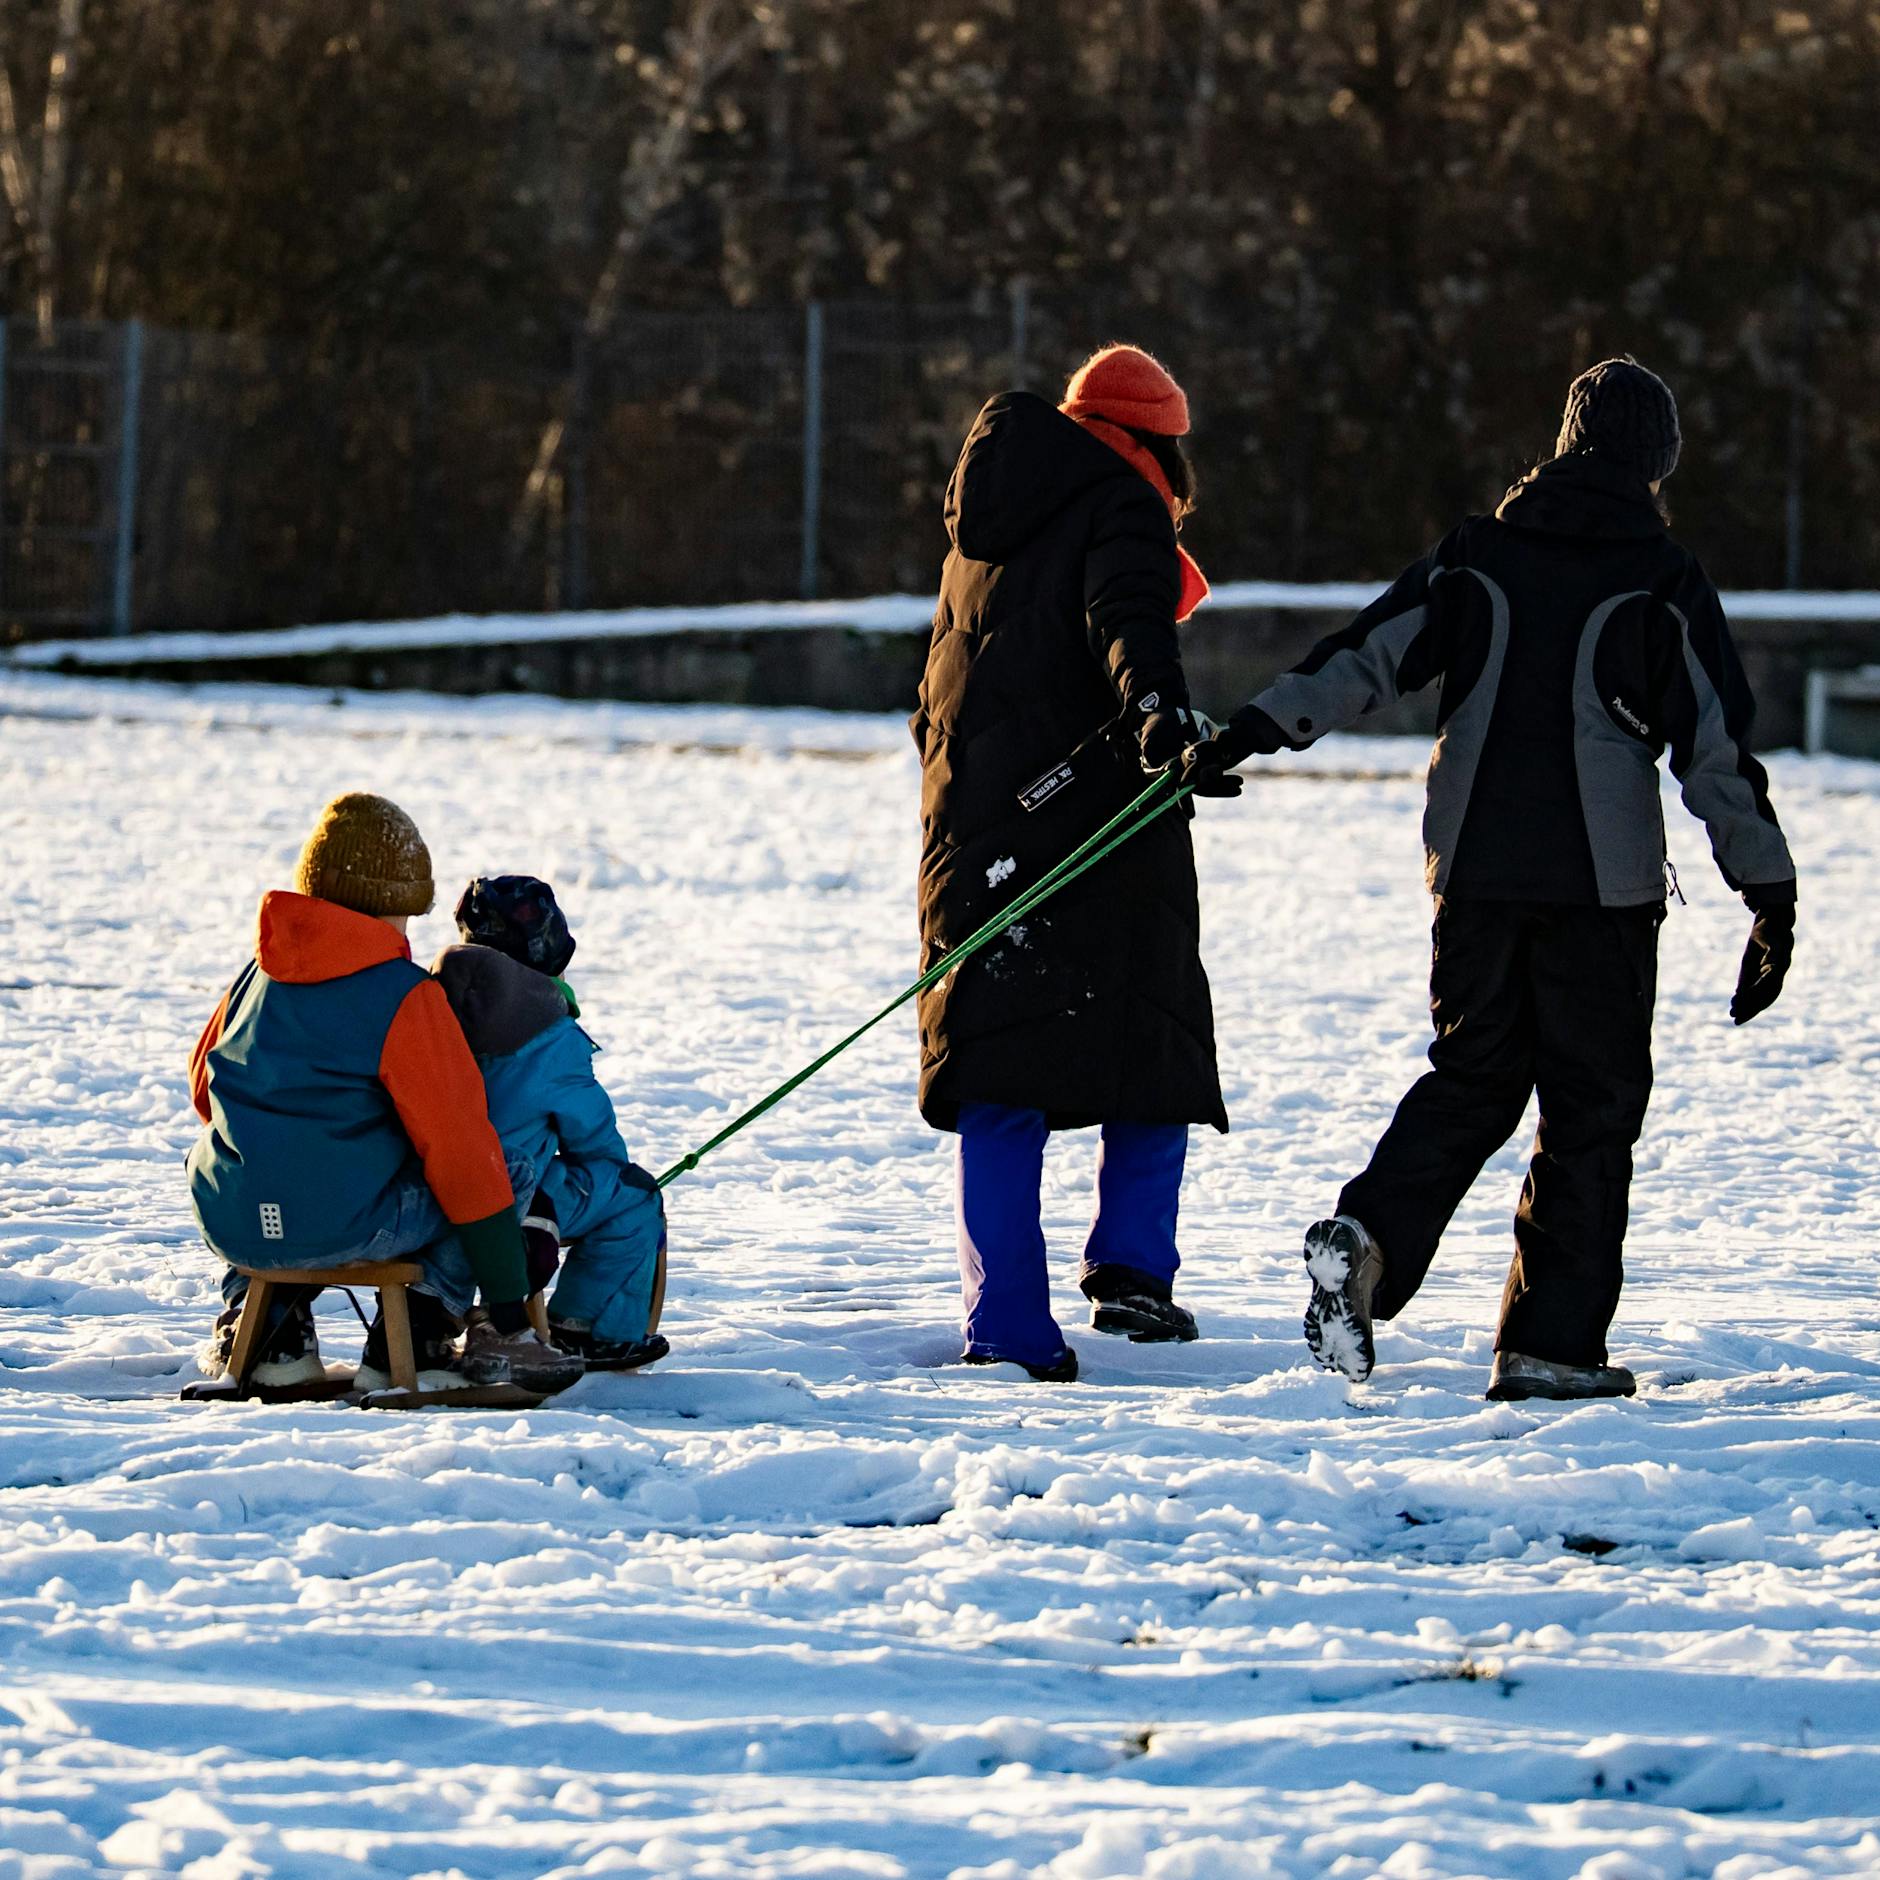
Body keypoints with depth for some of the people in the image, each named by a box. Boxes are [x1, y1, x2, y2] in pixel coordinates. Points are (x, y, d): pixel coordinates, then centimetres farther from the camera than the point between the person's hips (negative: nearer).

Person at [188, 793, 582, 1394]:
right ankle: (418, 1324, 6)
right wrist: (509, 1311, -4)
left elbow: (203, 1089, 23)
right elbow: (461, 1152, -8)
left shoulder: (257, 974, 9)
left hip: (230, 1227, 5)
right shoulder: (405, 997, -9)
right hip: (345, 1227, -5)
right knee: (510, 1175, 11)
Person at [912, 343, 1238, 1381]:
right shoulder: (1125, 511, -2)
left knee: (1000, 1086, 3)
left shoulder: (984, 534, 22)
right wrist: (1158, 712, -40)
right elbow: (1128, 622, -24)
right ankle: (1130, 1265, -3)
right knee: (1154, 1040, 8)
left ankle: (1006, 1323, -4)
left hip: (978, 824, 6)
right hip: (1098, 826, -6)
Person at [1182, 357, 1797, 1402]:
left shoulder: (1478, 554, 7)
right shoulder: (1666, 585, -3)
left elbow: (1367, 657, 2)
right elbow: (1718, 749, -5)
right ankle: (1552, 1344, 1)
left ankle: (1367, 1236, -7)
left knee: (1473, 1077, 17)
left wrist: (1250, 732, 5)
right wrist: (1771, 895, -2)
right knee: (1591, 1104, 5)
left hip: (1474, 866, 4)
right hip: (1603, 880, -4)